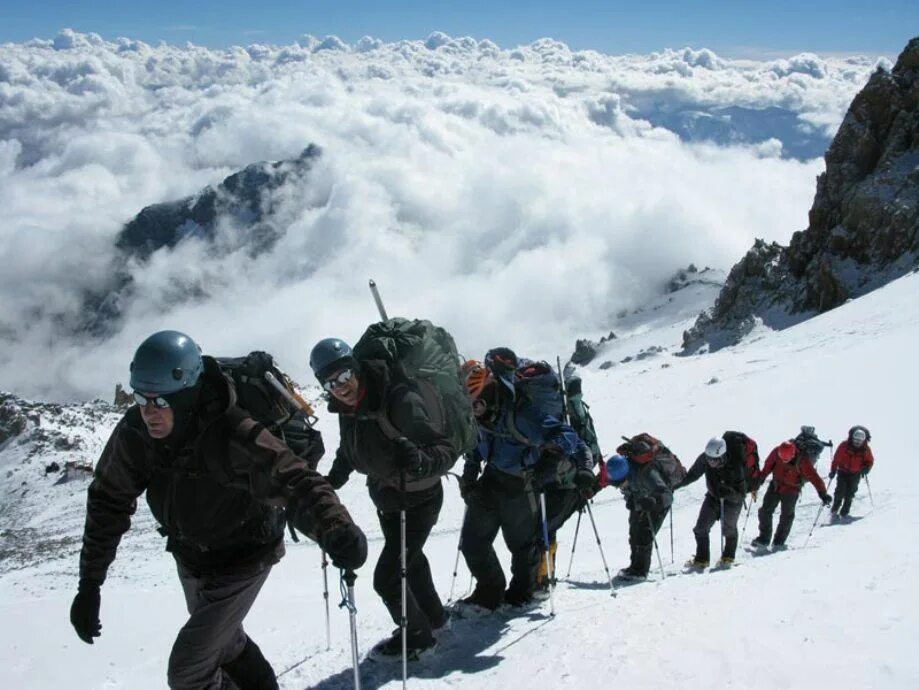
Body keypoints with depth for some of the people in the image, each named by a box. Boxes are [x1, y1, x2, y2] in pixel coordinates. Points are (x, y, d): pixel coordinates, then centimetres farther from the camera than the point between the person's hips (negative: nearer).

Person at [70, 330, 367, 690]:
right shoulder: (134, 432, -21)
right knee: (224, 642, 29)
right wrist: (89, 584, -8)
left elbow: (296, 483, -46)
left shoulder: (232, 437, -37)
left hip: (242, 559, -6)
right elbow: (108, 503, -9)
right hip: (190, 558, 6)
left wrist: (336, 529, -66)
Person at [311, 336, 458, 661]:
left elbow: (446, 451, -34)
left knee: (387, 578, -5)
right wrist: (333, 479, 2)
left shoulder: (399, 400, -32)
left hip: (417, 501, -8)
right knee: (411, 562, 27)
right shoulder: (347, 407, -9)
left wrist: (419, 460, -52)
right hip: (385, 500, 8)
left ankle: (417, 636, 21)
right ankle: (433, 617, 52)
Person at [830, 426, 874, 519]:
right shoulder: (844, 446, -17)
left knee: (850, 493, -1)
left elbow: (870, 461, 2)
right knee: (840, 491, -10)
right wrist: (833, 470, -14)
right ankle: (835, 510, 8)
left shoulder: (866, 449, -10)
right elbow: (836, 458, -11)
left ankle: (844, 513, 9)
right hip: (843, 472, -1)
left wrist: (866, 468, -18)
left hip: (855, 475, 1)